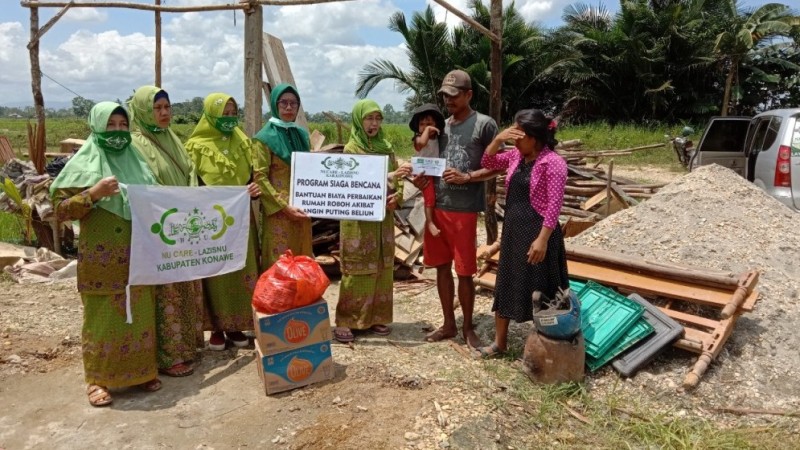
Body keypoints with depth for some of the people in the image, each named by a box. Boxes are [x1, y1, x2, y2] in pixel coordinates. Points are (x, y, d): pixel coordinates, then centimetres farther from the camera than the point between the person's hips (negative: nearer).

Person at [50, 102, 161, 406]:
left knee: (139, 315, 10)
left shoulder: (135, 160, 11)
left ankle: (141, 370, 25)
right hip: (100, 259, -4)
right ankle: (97, 380, 19)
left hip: (136, 256, 4)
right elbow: (61, 210, -9)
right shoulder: (84, 164, -4)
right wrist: (94, 193, -21)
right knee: (102, 317, 5)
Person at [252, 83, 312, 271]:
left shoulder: (302, 135, 12)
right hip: (278, 211, -6)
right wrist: (284, 206, -18)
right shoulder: (265, 138, -6)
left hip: (301, 209, 6)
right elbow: (259, 177, -11)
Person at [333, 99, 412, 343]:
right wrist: (391, 175, -27)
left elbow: (398, 180, 13)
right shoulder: (351, 149, -6)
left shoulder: (386, 147, 10)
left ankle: (376, 317, 20)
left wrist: (396, 197, -9)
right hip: (358, 219, -5)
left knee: (382, 268, 8)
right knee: (356, 270, -3)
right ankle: (345, 321, 6)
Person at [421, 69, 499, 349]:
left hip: (464, 208, -6)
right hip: (437, 206, 6)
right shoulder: (441, 126, 15)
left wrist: (466, 177, -18)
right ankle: (448, 324, 25)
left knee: (464, 271, 2)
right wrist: (421, 177, -2)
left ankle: (468, 327, 19)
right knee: (442, 267, 11)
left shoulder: (485, 124, -3)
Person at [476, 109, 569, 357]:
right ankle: (499, 342, 28)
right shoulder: (516, 156, 7)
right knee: (506, 284, 14)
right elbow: (488, 163, 14)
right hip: (512, 230, 8)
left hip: (537, 232, -8)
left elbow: (554, 205, -19)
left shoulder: (553, 162, -15)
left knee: (539, 290, 4)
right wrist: (498, 139, -2)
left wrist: (542, 239, -22)